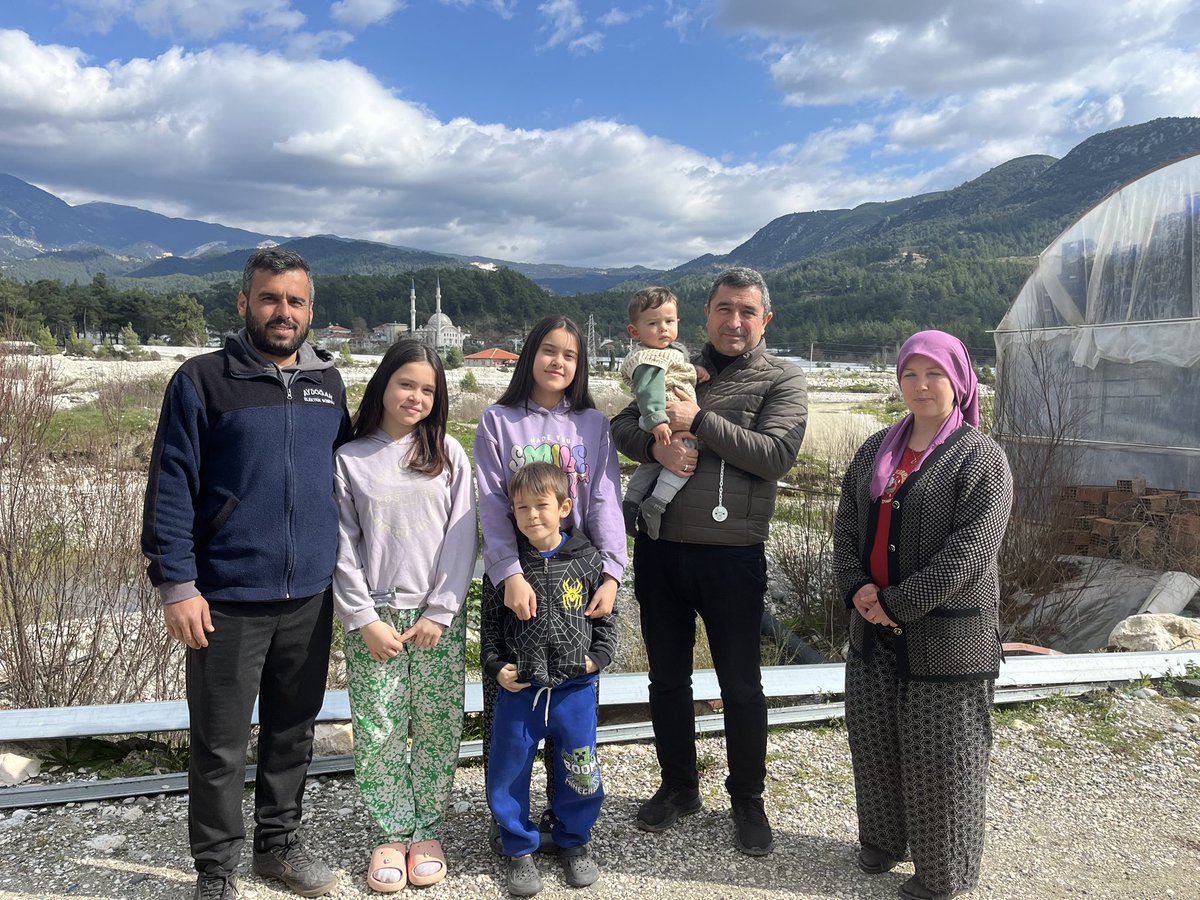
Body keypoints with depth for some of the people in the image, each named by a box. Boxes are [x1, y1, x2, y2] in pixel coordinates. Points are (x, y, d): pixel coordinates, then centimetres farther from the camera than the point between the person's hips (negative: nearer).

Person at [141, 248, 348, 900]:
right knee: (221, 746, 7)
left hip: (310, 598, 4)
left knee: (293, 731, 17)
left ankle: (278, 842, 36)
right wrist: (176, 584, -13)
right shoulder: (202, 381, -6)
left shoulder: (327, 383, 8)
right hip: (227, 600, -4)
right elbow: (170, 488, -8)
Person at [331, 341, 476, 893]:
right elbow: (343, 547, 1)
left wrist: (440, 613, -6)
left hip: (438, 617, 1)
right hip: (373, 618, 0)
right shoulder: (350, 459, 4)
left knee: (437, 729, 5)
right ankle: (393, 834, 20)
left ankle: (427, 831, 21)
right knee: (377, 733, 3)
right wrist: (364, 619, -6)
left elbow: (461, 538, 1)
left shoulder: (448, 454, 5)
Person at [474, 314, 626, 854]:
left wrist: (612, 573, -14)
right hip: (512, 577, -1)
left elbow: (605, 502, 0)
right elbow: (491, 506, -7)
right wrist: (510, 573, -21)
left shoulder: (593, 424, 7)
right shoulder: (498, 421, 2)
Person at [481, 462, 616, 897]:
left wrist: (599, 655, -3)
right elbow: (490, 623, 4)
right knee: (508, 772, 9)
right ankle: (519, 849, 30)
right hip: (518, 690, 0)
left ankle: (573, 841, 35)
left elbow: (605, 613, 6)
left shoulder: (585, 559, -4)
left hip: (575, 687, 0)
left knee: (579, 774, 11)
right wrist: (495, 666, -6)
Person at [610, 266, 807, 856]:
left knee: (741, 685, 9)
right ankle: (678, 786, 35)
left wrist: (699, 421, -18)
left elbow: (776, 454, -16)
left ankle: (746, 800, 29)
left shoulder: (782, 381, -1)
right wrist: (656, 446, -14)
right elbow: (621, 426, 8)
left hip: (731, 557, -4)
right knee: (667, 677, 16)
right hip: (659, 547, 4)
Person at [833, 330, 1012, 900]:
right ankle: (883, 840, 37)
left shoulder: (980, 458, -9)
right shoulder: (877, 450, 10)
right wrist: (857, 587, -9)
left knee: (939, 757, 4)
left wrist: (896, 603, -18)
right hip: (874, 628, 6)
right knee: (874, 740, 15)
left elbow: (968, 552, -17)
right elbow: (846, 526, 9)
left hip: (944, 634, -6)